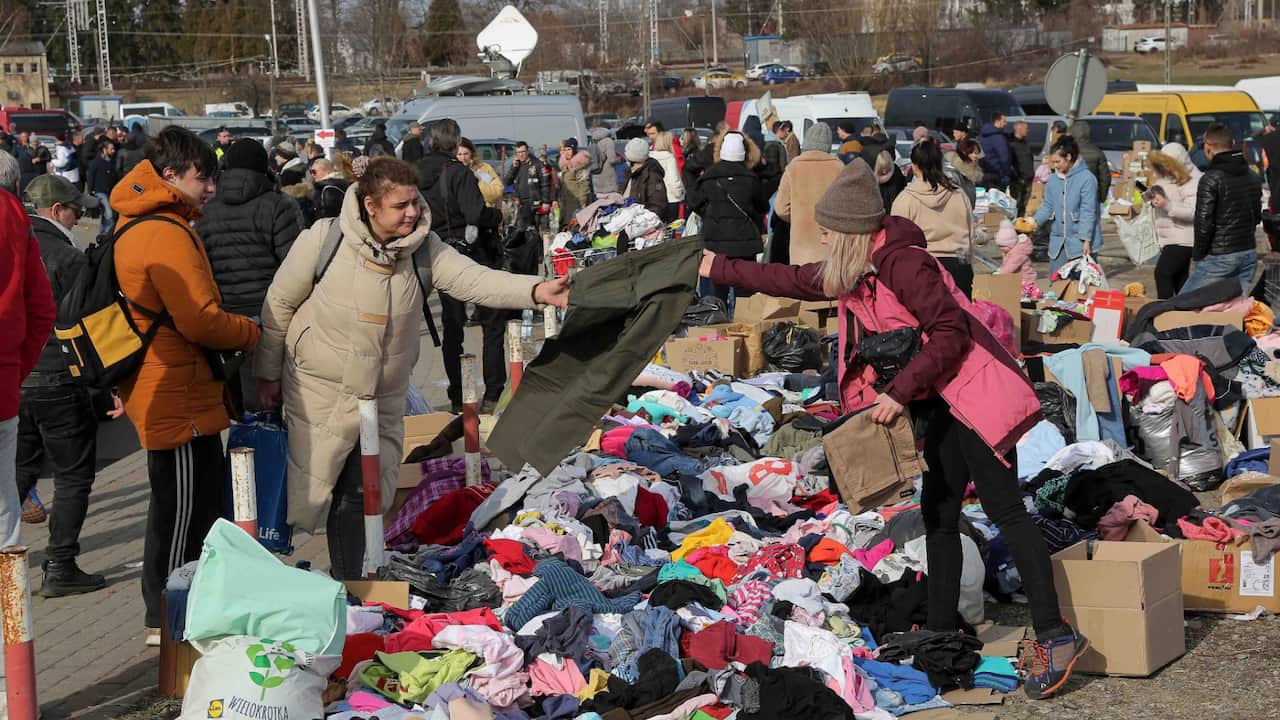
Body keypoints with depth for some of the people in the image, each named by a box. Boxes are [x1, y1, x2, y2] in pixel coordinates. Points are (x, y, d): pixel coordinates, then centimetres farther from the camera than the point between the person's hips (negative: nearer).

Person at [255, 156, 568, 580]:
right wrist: (269, 373, 2)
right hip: (320, 391, -3)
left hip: (383, 397, 3)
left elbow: (475, 280, -20)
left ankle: (347, 584, 25)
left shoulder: (424, 248, -7)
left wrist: (535, 291, -38)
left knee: (365, 494, 8)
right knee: (311, 488, -1)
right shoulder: (323, 240, -15)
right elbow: (280, 303, -4)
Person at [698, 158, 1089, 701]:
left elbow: (950, 333, -22)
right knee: (938, 513, 12)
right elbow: (793, 280, 24)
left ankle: (1055, 636, -15)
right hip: (943, 400, 10)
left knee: (1003, 509, -13)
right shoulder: (852, 271, 11)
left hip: (976, 392, -10)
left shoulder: (901, 263, -18)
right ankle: (941, 630, 20)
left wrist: (901, 392, -23)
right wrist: (718, 268, 27)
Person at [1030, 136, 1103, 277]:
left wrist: (1086, 239, -18)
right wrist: (1035, 221, -5)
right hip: (1058, 241, 6)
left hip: (1080, 241, -6)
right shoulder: (1053, 180, 7)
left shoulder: (1087, 178, -12)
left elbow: (1088, 212, -14)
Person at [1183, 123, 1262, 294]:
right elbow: (1257, 216, 19)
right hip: (1249, 253, 7)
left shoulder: (1211, 179, -14)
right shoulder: (1253, 177, 11)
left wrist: (1198, 254, -6)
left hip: (1220, 257, -7)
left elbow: (1204, 223, -16)